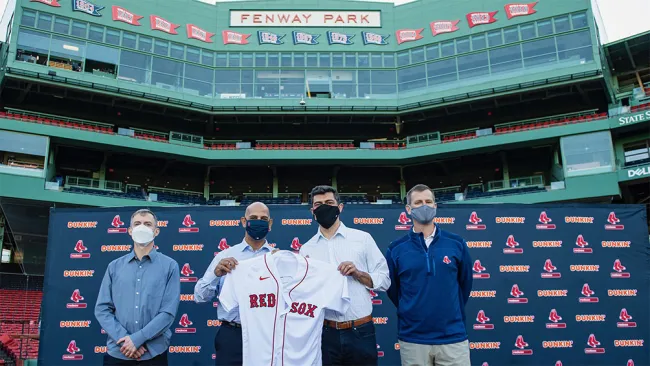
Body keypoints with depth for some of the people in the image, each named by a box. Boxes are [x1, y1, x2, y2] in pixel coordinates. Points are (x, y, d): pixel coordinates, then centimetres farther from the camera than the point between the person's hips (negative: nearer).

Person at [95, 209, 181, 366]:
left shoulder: (169, 266, -2)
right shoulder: (114, 266, 7)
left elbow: (168, 312, -8)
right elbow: (102, 309, 2)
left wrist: (137, 339, -15)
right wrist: (124, 339, -11)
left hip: (153, 353, -2)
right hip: (117, 352, 2)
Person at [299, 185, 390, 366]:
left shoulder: (362, 238, 2)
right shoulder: (306, 249, 7)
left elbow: (384, 280, 2)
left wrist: (358, 274, -13)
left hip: (361, 332, -1)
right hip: (325, 333, 1)